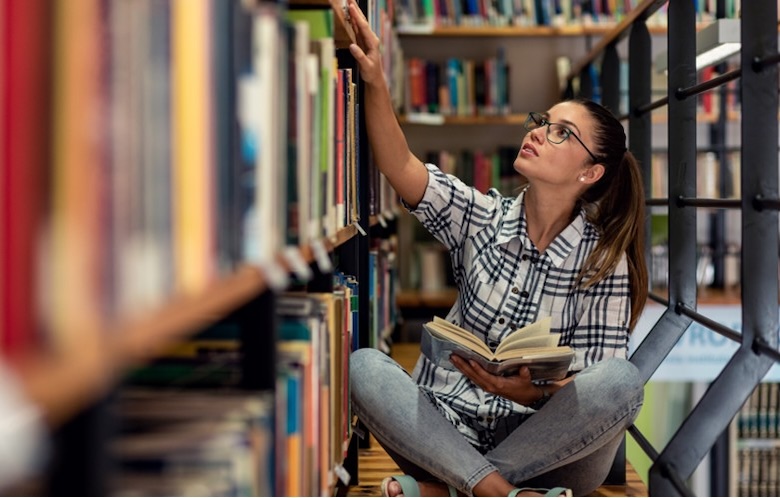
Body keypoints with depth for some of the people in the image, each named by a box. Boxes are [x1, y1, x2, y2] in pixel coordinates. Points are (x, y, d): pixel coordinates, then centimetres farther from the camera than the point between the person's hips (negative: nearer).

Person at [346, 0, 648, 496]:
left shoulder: (603, 262, -4)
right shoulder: (483, 218, 4)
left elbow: (605, 390, -8)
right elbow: (403, 170, -12)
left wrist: (531, 392, -27)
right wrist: (375, 83, -26)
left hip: (544, 444, -1)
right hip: (452, 430, 2)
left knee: (624, 378, -31)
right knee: (362, 366, -24)